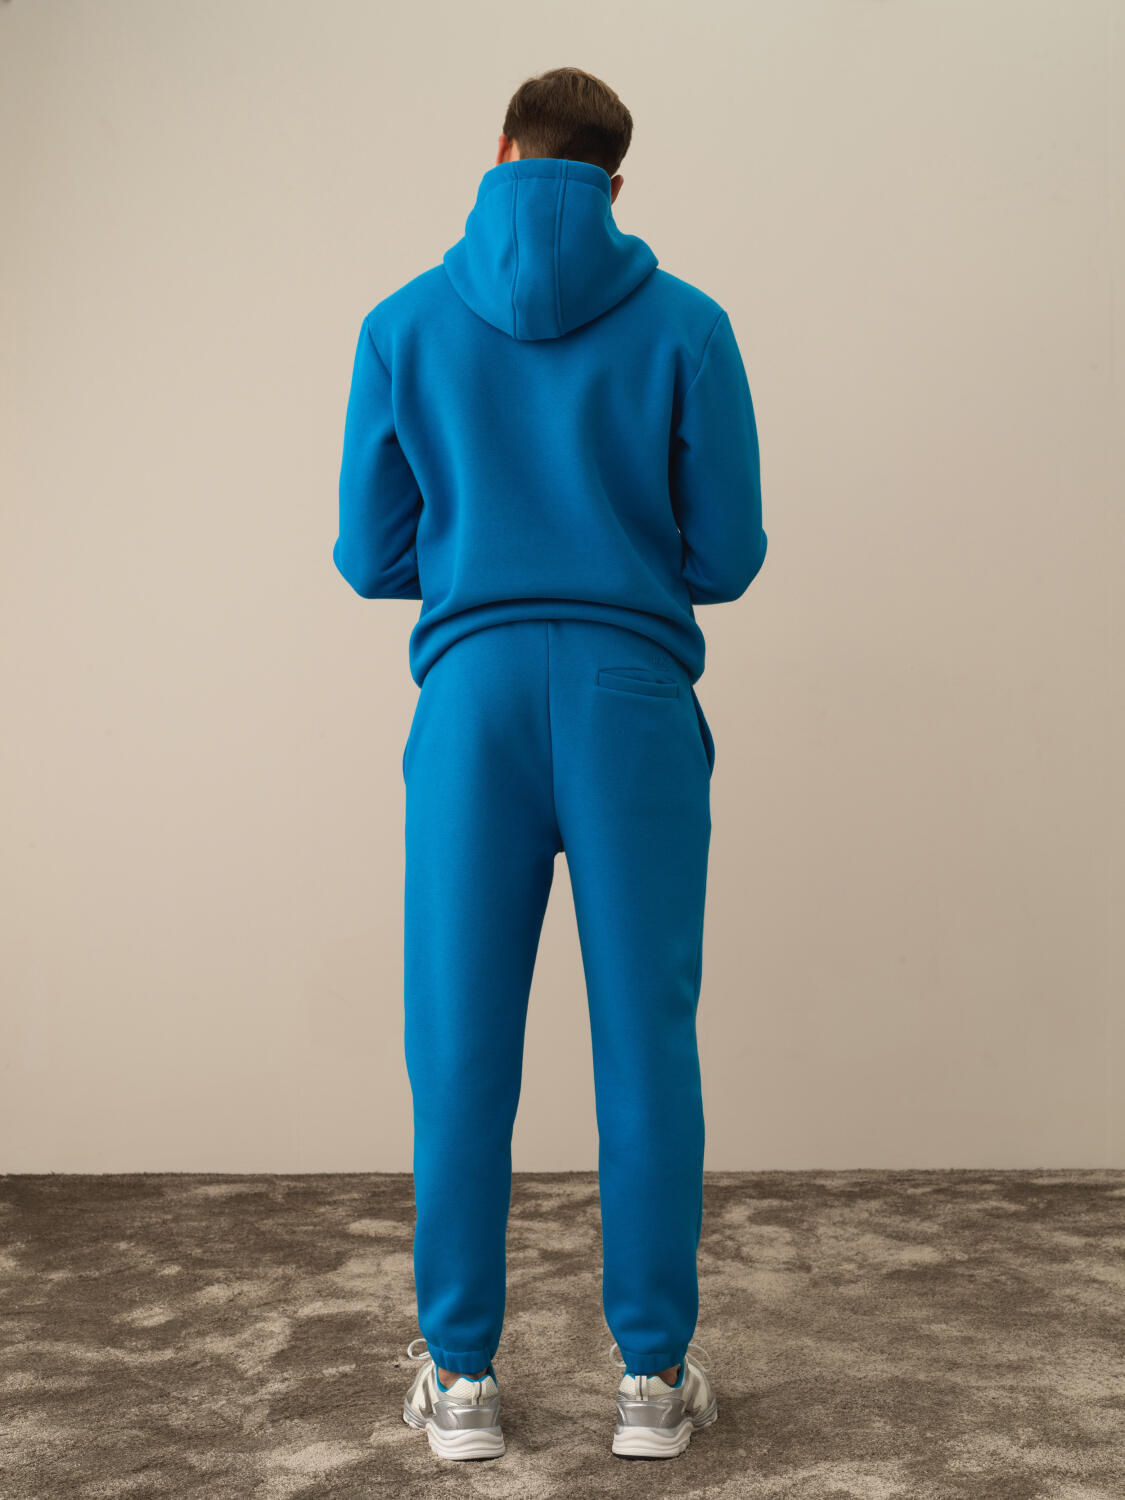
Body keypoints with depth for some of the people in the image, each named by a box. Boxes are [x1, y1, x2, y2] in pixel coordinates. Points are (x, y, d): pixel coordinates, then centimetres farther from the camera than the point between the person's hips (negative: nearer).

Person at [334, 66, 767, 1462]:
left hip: (471, 700, 1)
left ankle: (459, 1375, 18)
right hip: (638, 703, 0)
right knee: (646, 1043, 6)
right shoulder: (686, 325, 2)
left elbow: (370, 555, 7)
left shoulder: (404, 325, 6)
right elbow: (727, 557, 2)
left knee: (462, 1047, 8)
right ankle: (654, 1373, 17)